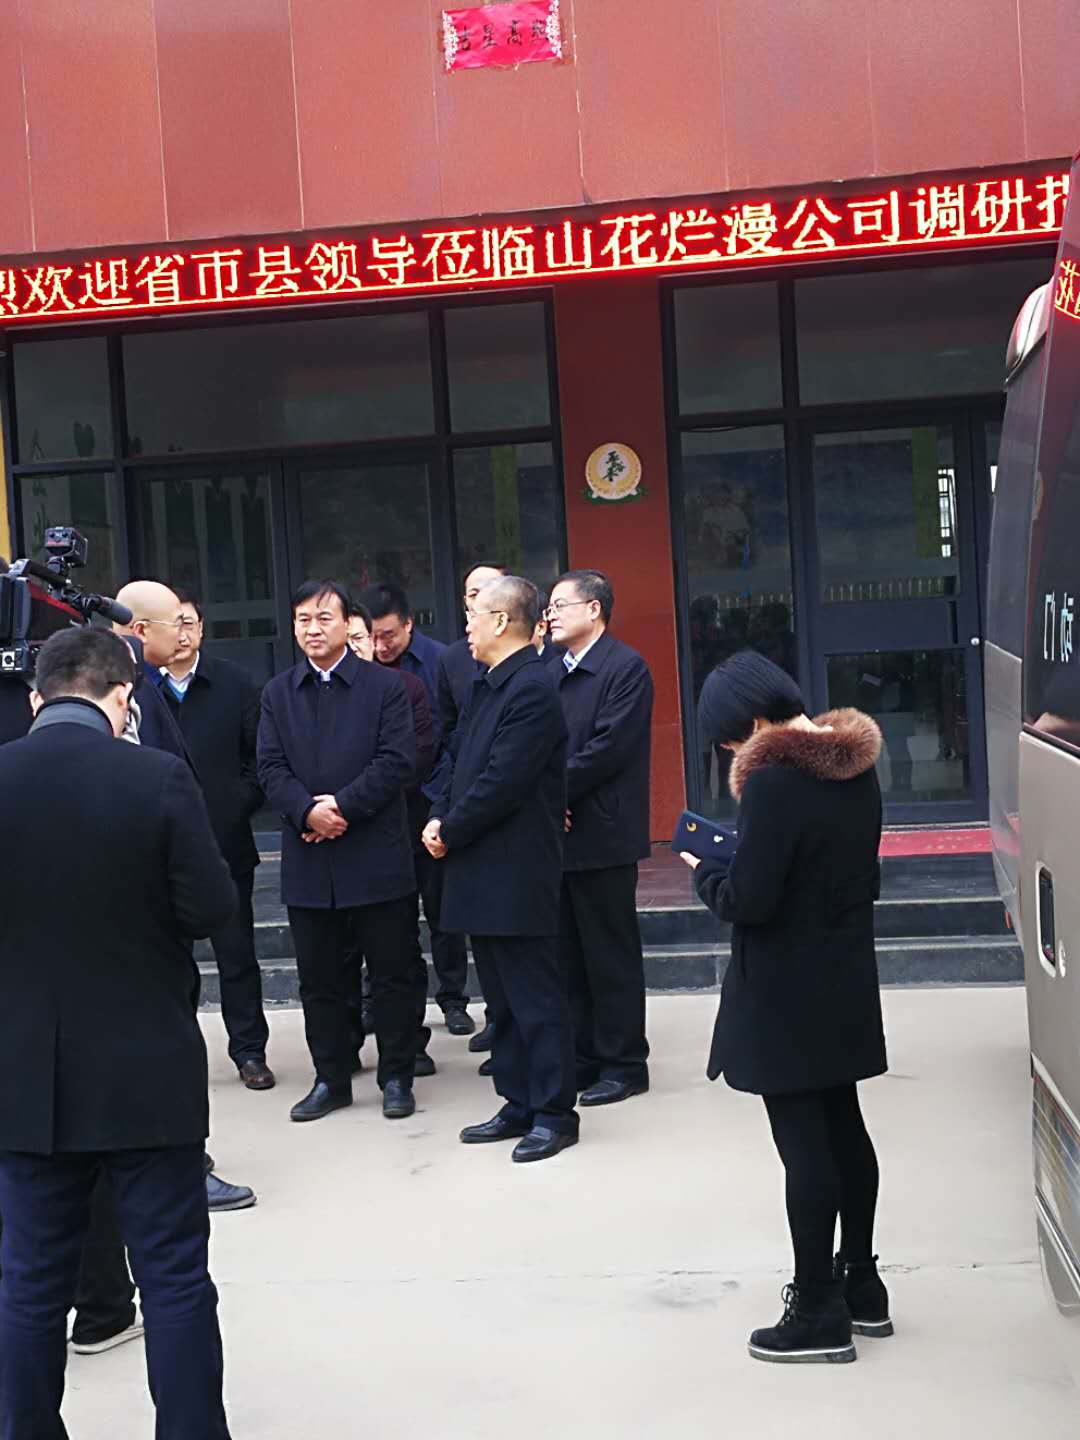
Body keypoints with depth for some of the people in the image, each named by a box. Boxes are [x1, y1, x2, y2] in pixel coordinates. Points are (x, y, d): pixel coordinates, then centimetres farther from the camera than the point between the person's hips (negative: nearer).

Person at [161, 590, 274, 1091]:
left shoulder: (234, 683, 2)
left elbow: (259, 755, 4)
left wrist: (242, 803, -6)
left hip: (225, 842, 0)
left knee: (237, 951, 8)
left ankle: (249, 1050, 18)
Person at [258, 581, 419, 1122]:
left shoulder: (385, 686, 1)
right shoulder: (278, 693, 10)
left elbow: (397, 760, -9)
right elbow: (270, 767, 2)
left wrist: (343, 805, -17)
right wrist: (307, 811, -15)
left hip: (376, 854, -3)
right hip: (308, 859, 3)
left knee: (391, 972, 4)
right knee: (318, 976, 9)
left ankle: (396, 1077, 16)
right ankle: (331, 1079, 21)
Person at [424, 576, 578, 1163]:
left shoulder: (532, 690, -16)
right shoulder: (487, 685, 14)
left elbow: (502, 783, -20)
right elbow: (458, 758, 17)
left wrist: (450, 833, -10)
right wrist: (439, 818, 1)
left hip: (516, 872, -10)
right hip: (481, 871, 10)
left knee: (534, 997, 0)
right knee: (501, 997, 16)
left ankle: (554, 1113, 9)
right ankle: (519, 1104, 26)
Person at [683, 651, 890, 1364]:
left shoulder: (773, 779, -22)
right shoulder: (856, 767, 4)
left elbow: (749, 901, -22)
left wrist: (706, 870, -2)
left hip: (787, 996, -8)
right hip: (846, 981, 8)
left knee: (803, 1143, 0)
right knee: (843, 1126, 18)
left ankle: (821, 1314, 9)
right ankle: (860, 1285, 31)